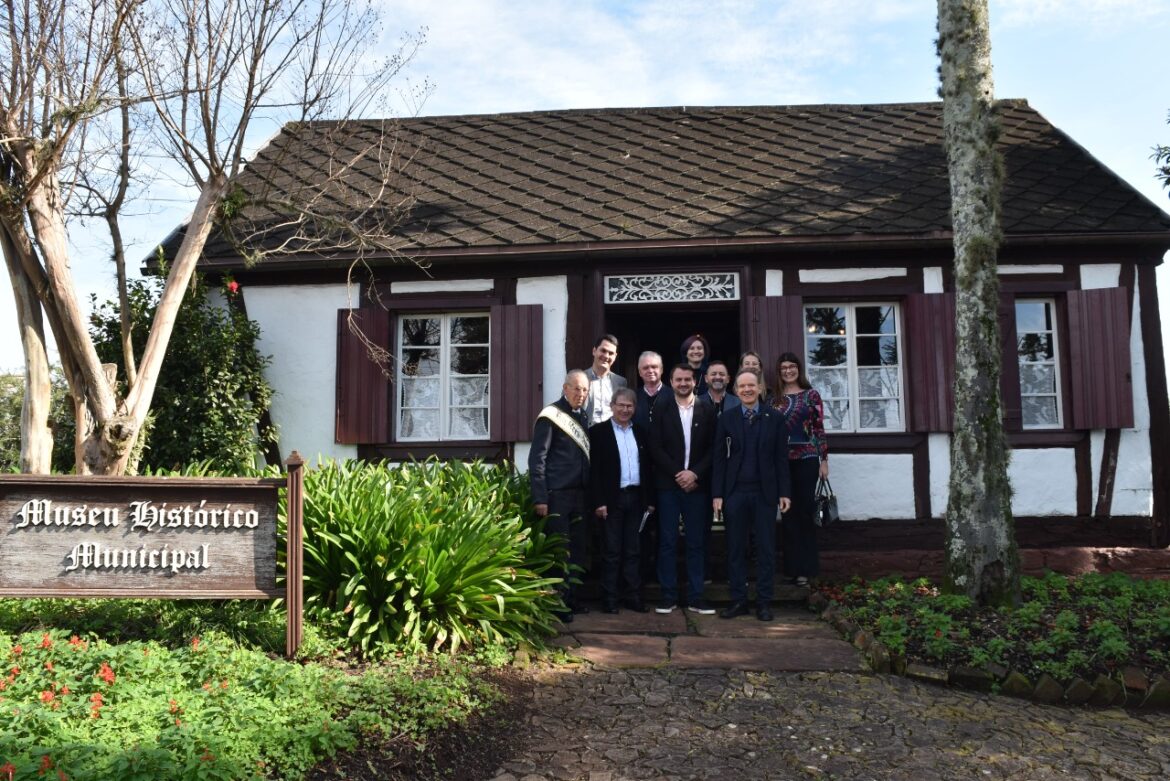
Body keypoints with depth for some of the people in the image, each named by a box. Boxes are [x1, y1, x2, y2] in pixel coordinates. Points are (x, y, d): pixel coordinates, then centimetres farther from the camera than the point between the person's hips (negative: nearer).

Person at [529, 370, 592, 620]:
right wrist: (540, 498, -16)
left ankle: (569, 597, 21)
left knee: (577, 549, 11)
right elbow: (537, 459, -11)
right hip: (557, 495, -7)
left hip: (579, 494, 7)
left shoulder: (582, 418, 14)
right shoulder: (550, 416, -8)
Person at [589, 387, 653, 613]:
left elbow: (647, 467, 13)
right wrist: (598, 501, -13)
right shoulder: (598, 431, -2)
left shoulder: (640, 432, 13)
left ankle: (632, 596, 17)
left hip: (636, 498, 4)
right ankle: (610, 599, 9)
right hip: (612, 499, -4)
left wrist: (649, 499, 8)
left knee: (633, 551, 9)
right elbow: (594, 469, -7)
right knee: (612, 551, 2)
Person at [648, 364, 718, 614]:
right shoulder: (661, 410, 4)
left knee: (696, 543, 5)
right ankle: (668, 597, 9)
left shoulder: (707, 410, 6)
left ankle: (696, 598, 11)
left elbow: (713, 448, 2)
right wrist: (677, 474, -9)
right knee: (667, 542, 2)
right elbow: (655, 448, -2)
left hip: (697, 484, 1)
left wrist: (695, 473, -10)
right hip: (668, 484, -1)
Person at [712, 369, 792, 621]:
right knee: (736, 549, 6)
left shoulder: (775, 418, 3)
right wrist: (717, 494, -3)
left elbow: (781, 458, 3)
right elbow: (719, 459, 2)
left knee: (766, 549, 5)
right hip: (734, 492, 0)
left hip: (765, 493, 0)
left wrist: (784, 492, -2)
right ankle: (738, 600, 15)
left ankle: (764, 602, 14)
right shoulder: (726, 419, 3)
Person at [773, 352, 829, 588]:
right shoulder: (775, 398, 8)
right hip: (782, 460, 2)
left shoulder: (811, 394, 3)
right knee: (788, 513, 4)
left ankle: (806, 567, 5)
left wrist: (824, 459, -2)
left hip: (806, 458, -2)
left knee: (805, 511, -1)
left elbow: (819, 428, 1)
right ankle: (793, 567, 11)